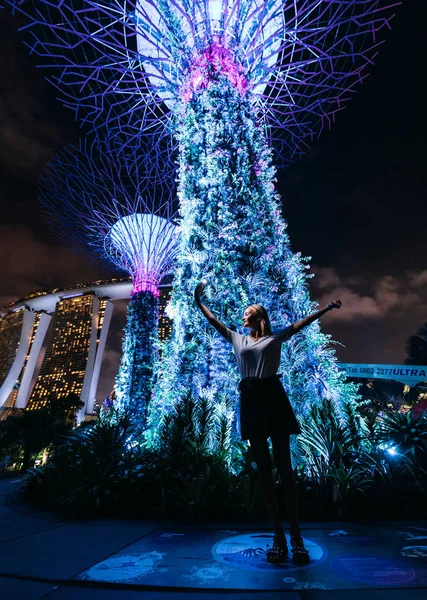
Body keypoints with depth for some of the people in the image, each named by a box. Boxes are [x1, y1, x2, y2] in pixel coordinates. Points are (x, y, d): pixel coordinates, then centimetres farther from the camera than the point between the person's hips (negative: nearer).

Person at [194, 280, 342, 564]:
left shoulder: (276, 337, 8)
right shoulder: (238, 339, 16)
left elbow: (302, 322, 6)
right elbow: (214, 321, 20)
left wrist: (328, 306, 2)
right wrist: (199, 303, 22)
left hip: (273, 397, -3)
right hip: (250, 401, 3)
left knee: (284, 466, 0)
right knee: (264, 469, 6)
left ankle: (296, 535, 8)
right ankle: (278, 535, 15)